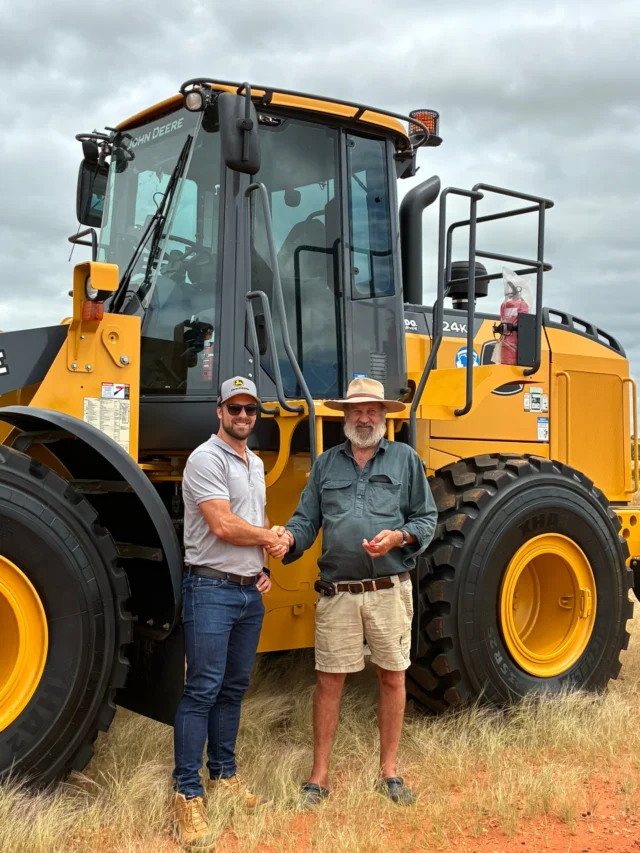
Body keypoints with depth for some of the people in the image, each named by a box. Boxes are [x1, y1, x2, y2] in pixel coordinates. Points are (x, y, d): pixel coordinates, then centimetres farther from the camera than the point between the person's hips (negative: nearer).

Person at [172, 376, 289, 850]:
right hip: (212, 589, -8)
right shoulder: (207, 459, -13)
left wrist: (263, 565, 8)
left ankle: (224, 775, 26)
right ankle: (188, 794, -1)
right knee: (202, 691, -7)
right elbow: (223, 526, -21)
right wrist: (270, 538, -6)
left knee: (234, 687, 14)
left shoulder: (256, 464, 15)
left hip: (251, 591, 8)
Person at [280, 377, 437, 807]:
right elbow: (307, 519, 9)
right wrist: (290, 537, -12)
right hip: (338, 592, 1)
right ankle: (320, 775, 16)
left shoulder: (406, 459, 8)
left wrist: (399, 537, -13)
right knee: (329, 680, 4)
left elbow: (427, 519, 6)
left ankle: (390, 771, 24)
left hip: (390, 590, 0)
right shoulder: (325, 464, 12)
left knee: (392, 677, 8)